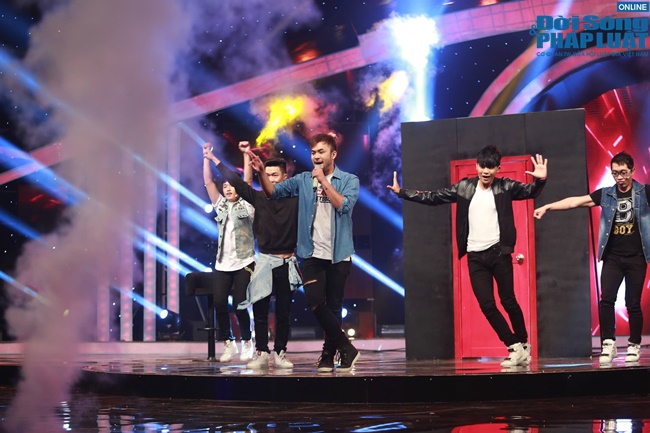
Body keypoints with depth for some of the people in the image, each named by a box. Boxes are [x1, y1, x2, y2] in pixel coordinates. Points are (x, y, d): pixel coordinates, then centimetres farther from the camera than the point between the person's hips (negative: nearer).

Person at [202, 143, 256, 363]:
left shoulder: (247, 205, 3)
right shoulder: (221, 205, 13)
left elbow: (248, 181, -7)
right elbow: (208, 182, 9)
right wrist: (207, 159, 3)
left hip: (244, 263, -4)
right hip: (222, 264, 4)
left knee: (239, 304, -6)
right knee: (219, 303, -6)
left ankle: (247, 343, 12)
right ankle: (228, 344, 8)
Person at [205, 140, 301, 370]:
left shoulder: (295, 199, -2)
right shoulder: (259, 197, 1)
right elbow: (236, 182, 0)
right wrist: (214, 160, -2)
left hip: (287, 264, -1)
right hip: (264, 262, 1)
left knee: (284, 312, 4)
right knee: (260, 310, 0)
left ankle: (280, 353, 11)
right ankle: (261, 353, 5)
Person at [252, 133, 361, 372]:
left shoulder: (349, 180, 2)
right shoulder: (303, 180, 9)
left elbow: (343, 205, -15)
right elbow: (273, 191, 1)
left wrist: (323, 180, -13)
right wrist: (261, 171, -15)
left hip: (339, 254, -1)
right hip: (313, 254, 2)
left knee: (334, 306, 5)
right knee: (315, 302, -12)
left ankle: (329, 353, 18)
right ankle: (346, 348, 0)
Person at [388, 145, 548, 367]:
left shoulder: (505, 187, 0)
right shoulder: (464, 187, 6)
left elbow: (529, 191, -11)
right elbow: (433, 197, 10)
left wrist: (540, 180, -33)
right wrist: (401, 192, 4)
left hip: (499, 253, -3)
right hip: (475, 257, 3)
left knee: (508, 301, 1)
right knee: (487, 305, -2)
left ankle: (524, 344, 18)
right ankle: (514, 347, 10)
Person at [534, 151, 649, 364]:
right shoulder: (606, 194, 6)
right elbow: (575, 201, 3)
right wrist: (547, 206, -3)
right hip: (612, 258, 2)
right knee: (606, 299, -11)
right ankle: (608, 344, -4)